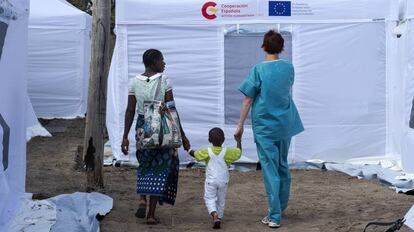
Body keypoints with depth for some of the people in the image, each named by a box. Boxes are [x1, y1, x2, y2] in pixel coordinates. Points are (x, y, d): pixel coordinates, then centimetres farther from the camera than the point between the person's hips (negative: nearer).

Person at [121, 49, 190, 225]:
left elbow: (130, 110, 0)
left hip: (142, 126, 3)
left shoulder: (134, 82, 1)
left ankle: (142, 199, 1)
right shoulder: (164, 81, -8)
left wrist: (125, 136, 5)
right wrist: (182, 135, -2)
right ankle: (151, 214, 4)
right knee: (159, 167, 6)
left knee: (144, 164, 23)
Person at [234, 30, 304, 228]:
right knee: (283, 167, 18)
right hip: (285, 125, 5)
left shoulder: (258, 69, -12)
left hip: (264, 127, -5)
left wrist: (240, 126, -3)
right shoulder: (289, 68, 1)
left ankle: (274, 216, -1)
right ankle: (281, 207, 31)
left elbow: (248, 101, -10)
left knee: (270, 170, -2)